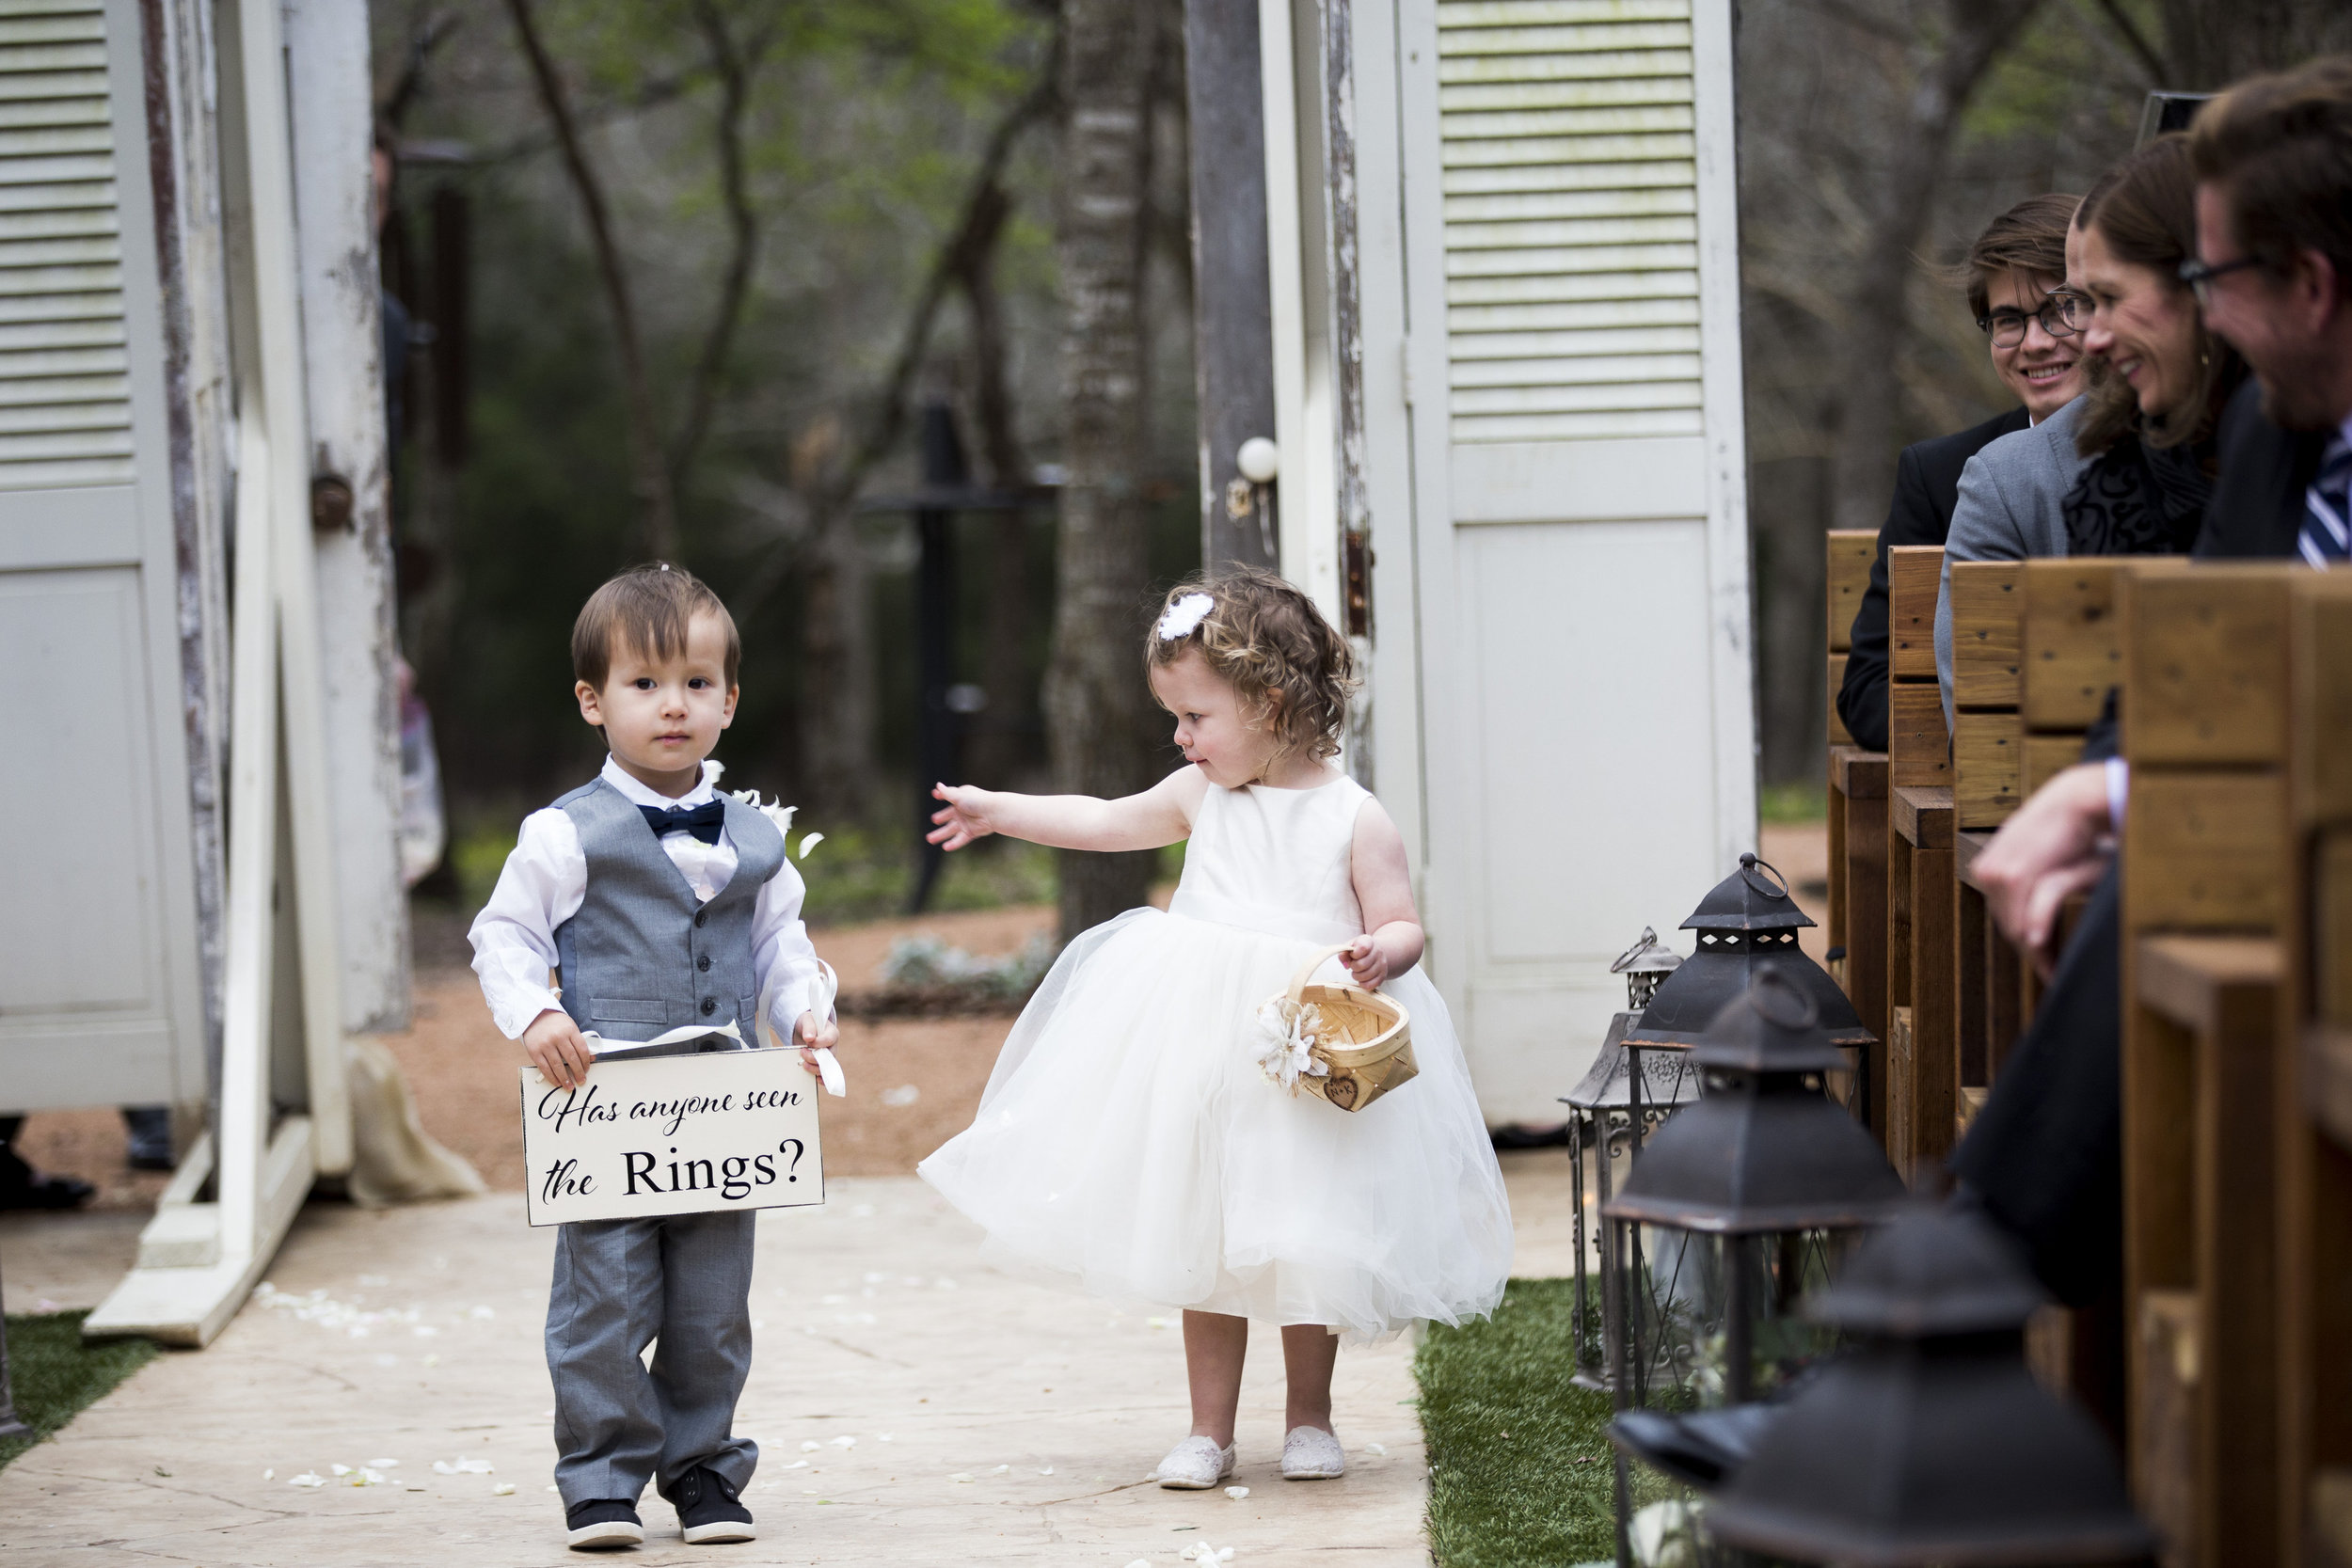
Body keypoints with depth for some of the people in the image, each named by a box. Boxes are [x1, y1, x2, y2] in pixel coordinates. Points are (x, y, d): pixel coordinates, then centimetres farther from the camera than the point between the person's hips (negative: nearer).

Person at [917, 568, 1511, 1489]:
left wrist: (1378, 954, -27)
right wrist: (997, 811, 24)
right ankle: (1209, 1429, 13)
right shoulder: (1201, 796, 6)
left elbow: (1401, 924, -5)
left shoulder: (1354, 818, -7)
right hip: (1203, 1055, 4)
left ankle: (1309, 1418, 22)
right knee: (1203, 1238, 5)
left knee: (1306, 1242, 5)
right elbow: (1105, 821, 20)